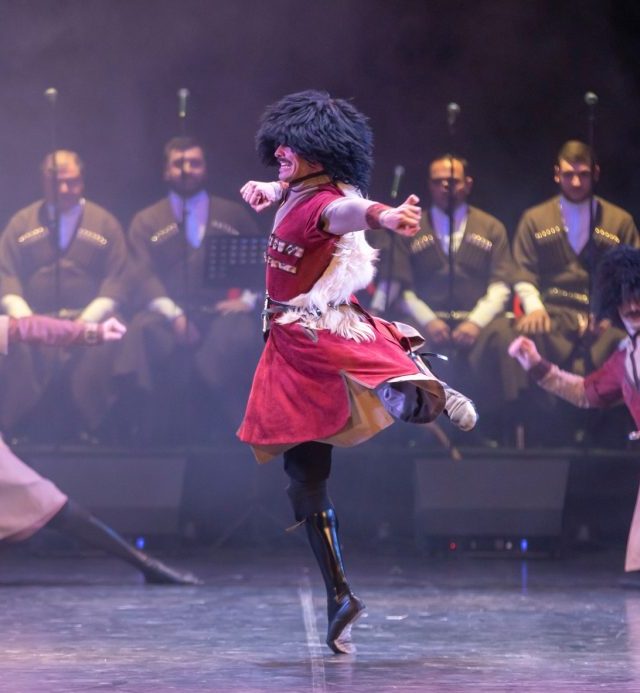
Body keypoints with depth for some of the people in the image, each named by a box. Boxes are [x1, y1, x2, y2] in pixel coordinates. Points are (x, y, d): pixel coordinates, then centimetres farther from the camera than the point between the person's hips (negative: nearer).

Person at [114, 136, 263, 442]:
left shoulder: (234, 215, 19)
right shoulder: (146, 222, 16)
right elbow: (145, 278, 2)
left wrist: (248, 299, -9)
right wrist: (174, 315, -16)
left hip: (222, 313, 0)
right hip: (168, 316, 0)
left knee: (238, 334, -36)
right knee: (142, 333, -35)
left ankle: (237, 429, -24)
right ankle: (159, 433, -25)